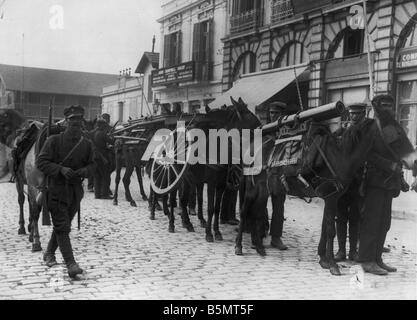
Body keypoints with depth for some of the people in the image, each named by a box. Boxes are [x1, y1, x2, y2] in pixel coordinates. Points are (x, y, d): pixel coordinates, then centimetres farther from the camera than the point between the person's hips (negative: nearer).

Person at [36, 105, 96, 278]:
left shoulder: (86, 144, 5)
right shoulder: (54, 140, -7)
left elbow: (91, 164, 14)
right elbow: (41, 161, -8)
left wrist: (84, 171, -10)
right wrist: (61, 169, -21)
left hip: (76, 190, 5)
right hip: (57, 189, -5)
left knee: (62, 225, 16)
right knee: (62, 227, -9)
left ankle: (49, 253, 37)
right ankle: (70, 263, -10)